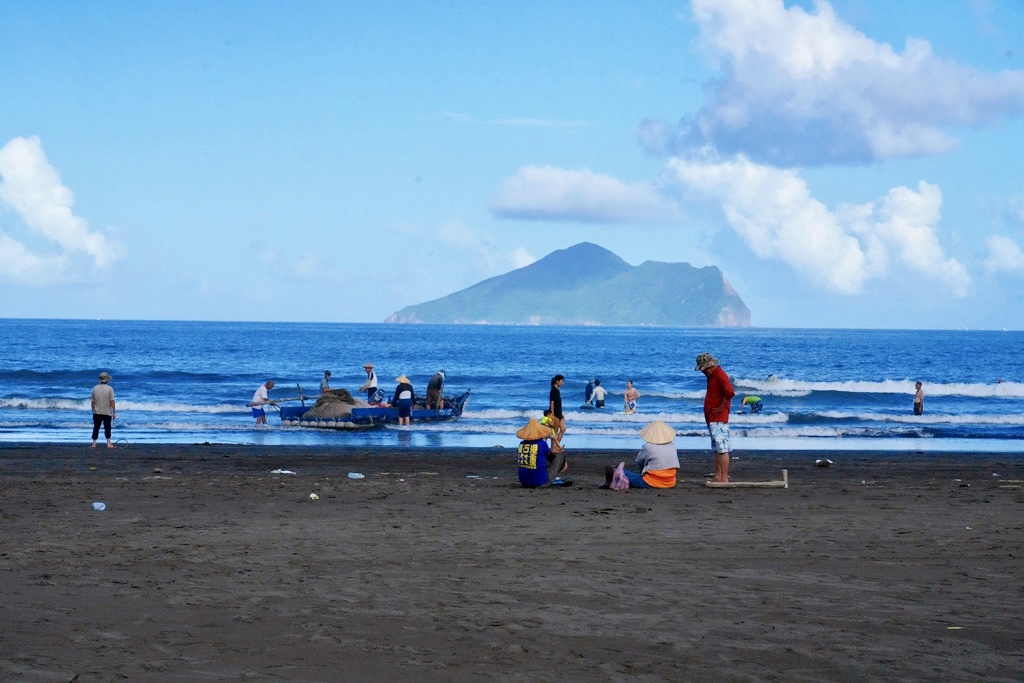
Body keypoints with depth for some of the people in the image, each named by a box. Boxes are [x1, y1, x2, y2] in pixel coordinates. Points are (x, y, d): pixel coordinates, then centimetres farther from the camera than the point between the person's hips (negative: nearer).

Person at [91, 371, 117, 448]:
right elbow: (112, 401, -12)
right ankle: (109, 443, 0)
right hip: (107, 412, -2)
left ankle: (94, 443, 6)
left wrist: (93, 411, 16)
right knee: (107, 428, 3)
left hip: (97, 412, 2)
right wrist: (114, 412, -6)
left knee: (96, 428, 6)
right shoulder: (110, 389, -9)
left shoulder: (95, 388, 2)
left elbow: (93, 401, 6)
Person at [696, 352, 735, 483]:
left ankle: (724, 479, -12)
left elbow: (729, 392, -28)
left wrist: (721, 407, -18)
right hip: (711, 418, 10)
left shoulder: (720, 375, -13)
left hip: (719, 418, -10)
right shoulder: (711, 376, 17)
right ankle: (718, 477, 15)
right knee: (716, 449, 11)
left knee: (722, 448, -10)